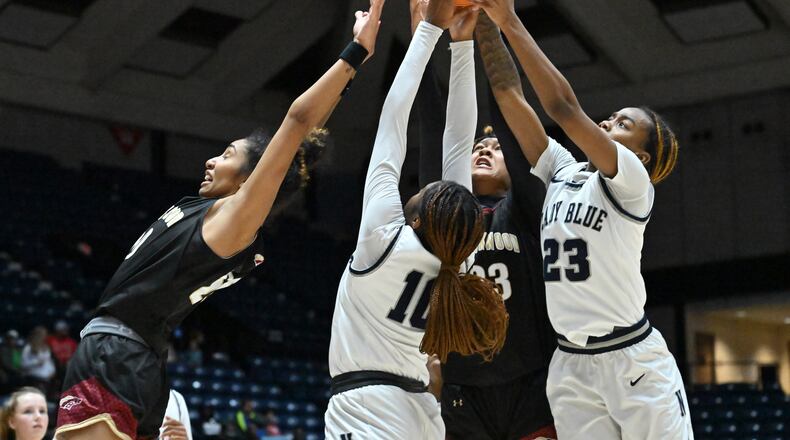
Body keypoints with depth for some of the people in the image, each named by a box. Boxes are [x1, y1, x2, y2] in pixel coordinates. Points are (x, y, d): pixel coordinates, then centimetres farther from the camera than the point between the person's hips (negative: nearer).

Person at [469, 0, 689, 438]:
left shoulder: (632, 184, -6)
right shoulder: (562, 171, 11)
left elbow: (564, 107, -18)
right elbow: (511, 97, 5)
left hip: (633, 359, -5)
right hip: (569, 365, 6)